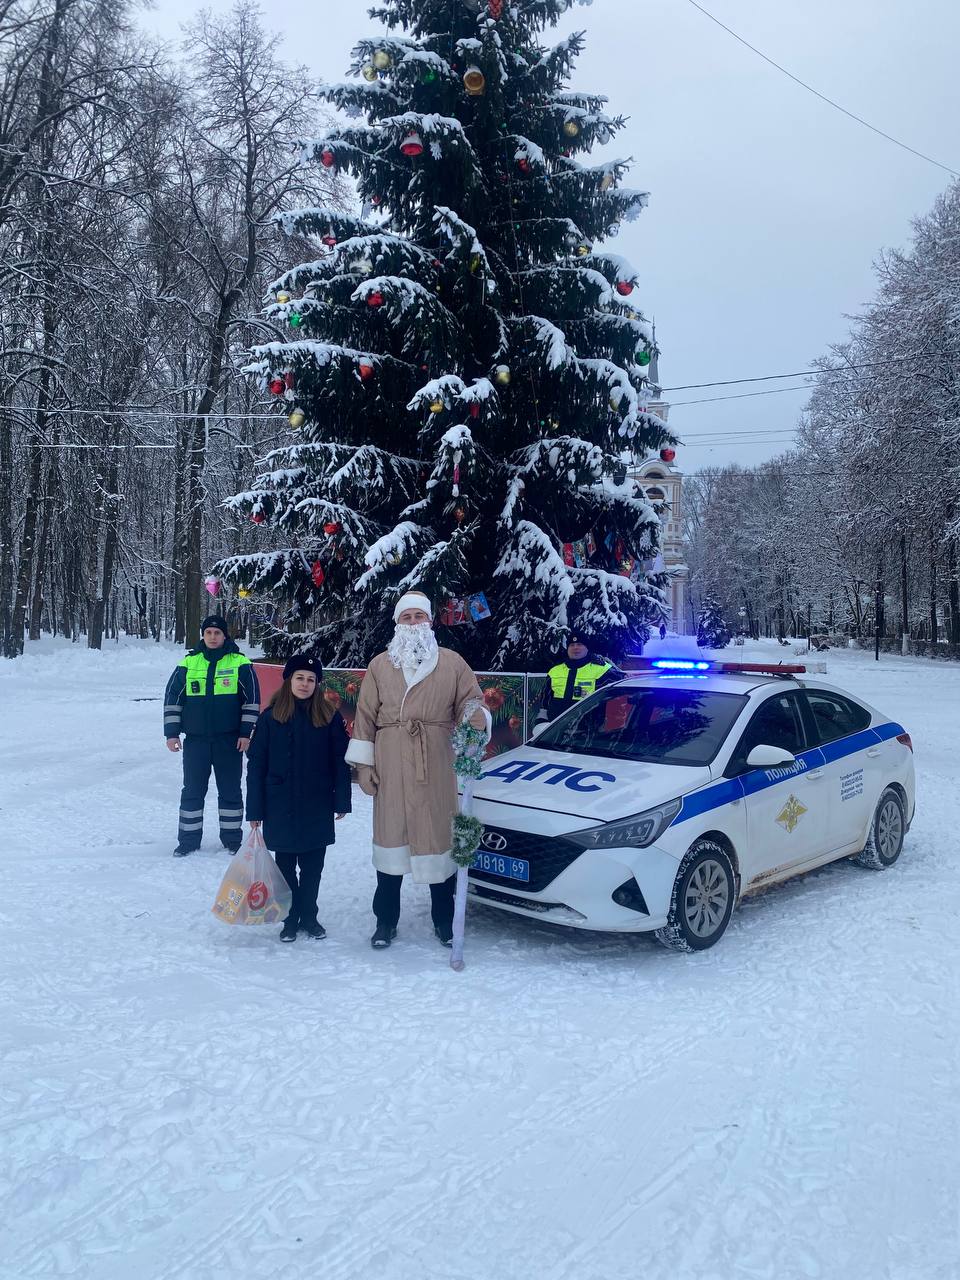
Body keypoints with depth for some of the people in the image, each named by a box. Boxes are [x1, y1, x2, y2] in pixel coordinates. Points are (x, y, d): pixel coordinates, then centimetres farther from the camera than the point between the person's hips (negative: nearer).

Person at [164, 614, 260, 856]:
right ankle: (189, 840, 18)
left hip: (229, 740, -1)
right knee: (192, 790, 7)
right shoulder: (188, 663, 5)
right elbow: (172, 698, 8)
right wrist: (171, 732, 3)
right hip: (195, 739, 2)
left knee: (230, 790, 7)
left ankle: (232, 839, 19)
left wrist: (246, 732, -5)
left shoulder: (240, 663, -1)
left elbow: (252, 700, 0)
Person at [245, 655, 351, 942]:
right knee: (285, 866, 10)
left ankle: (309, 916, 26)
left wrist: (342, 801, -2)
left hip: (317, 808, 0)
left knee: (313, 867, 10)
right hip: (281, 808, 0)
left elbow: (340, 761, 1)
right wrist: (255, 810, -3)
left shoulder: (329, 717, -2)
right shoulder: (271, 717, -4)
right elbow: (256, 765, -2)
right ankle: (290, 919, 24)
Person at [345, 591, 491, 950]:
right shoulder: (380, 665, 8)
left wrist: (477, 715, -20)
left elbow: (470, 699, 4)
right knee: (391, 838, 6)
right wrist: (363, 763, 1)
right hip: (391, 767, 1)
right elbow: (365, 716, 7)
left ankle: (444, 920, 19)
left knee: (439, 834, 4)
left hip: (437, 768, 0)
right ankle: (385, 922, 18)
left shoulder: (452, 663, 6)